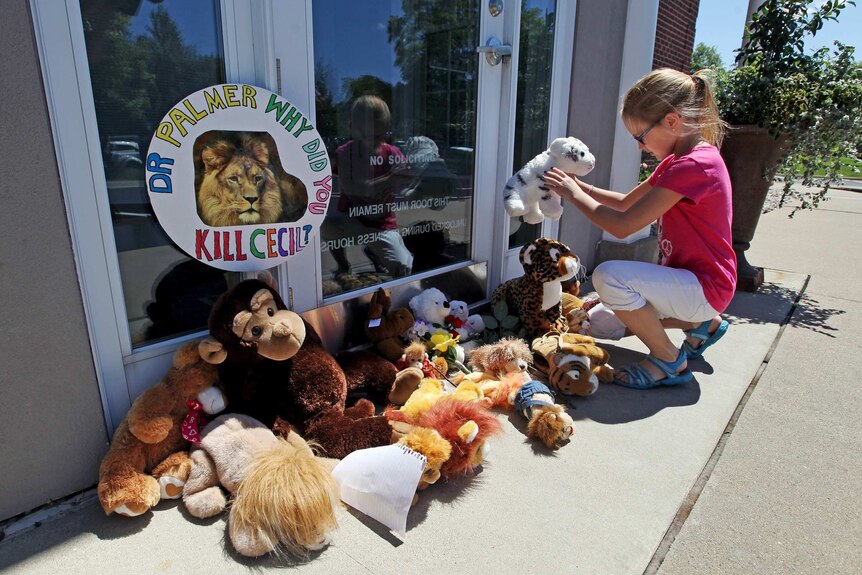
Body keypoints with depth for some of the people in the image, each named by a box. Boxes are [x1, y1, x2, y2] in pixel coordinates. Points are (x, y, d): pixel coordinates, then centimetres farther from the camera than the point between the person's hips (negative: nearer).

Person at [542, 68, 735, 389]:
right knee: (599, 323, 10)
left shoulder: (694, 165, -24)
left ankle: (669, 363, -11)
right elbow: (627, 202, 14)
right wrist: (581, 187, 1)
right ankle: (699, 324, 19)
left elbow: (622, 226, -26)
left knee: (610, 277, -33)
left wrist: (574, 195, -14)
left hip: (705, 287, -10)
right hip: (684, 277, 10)